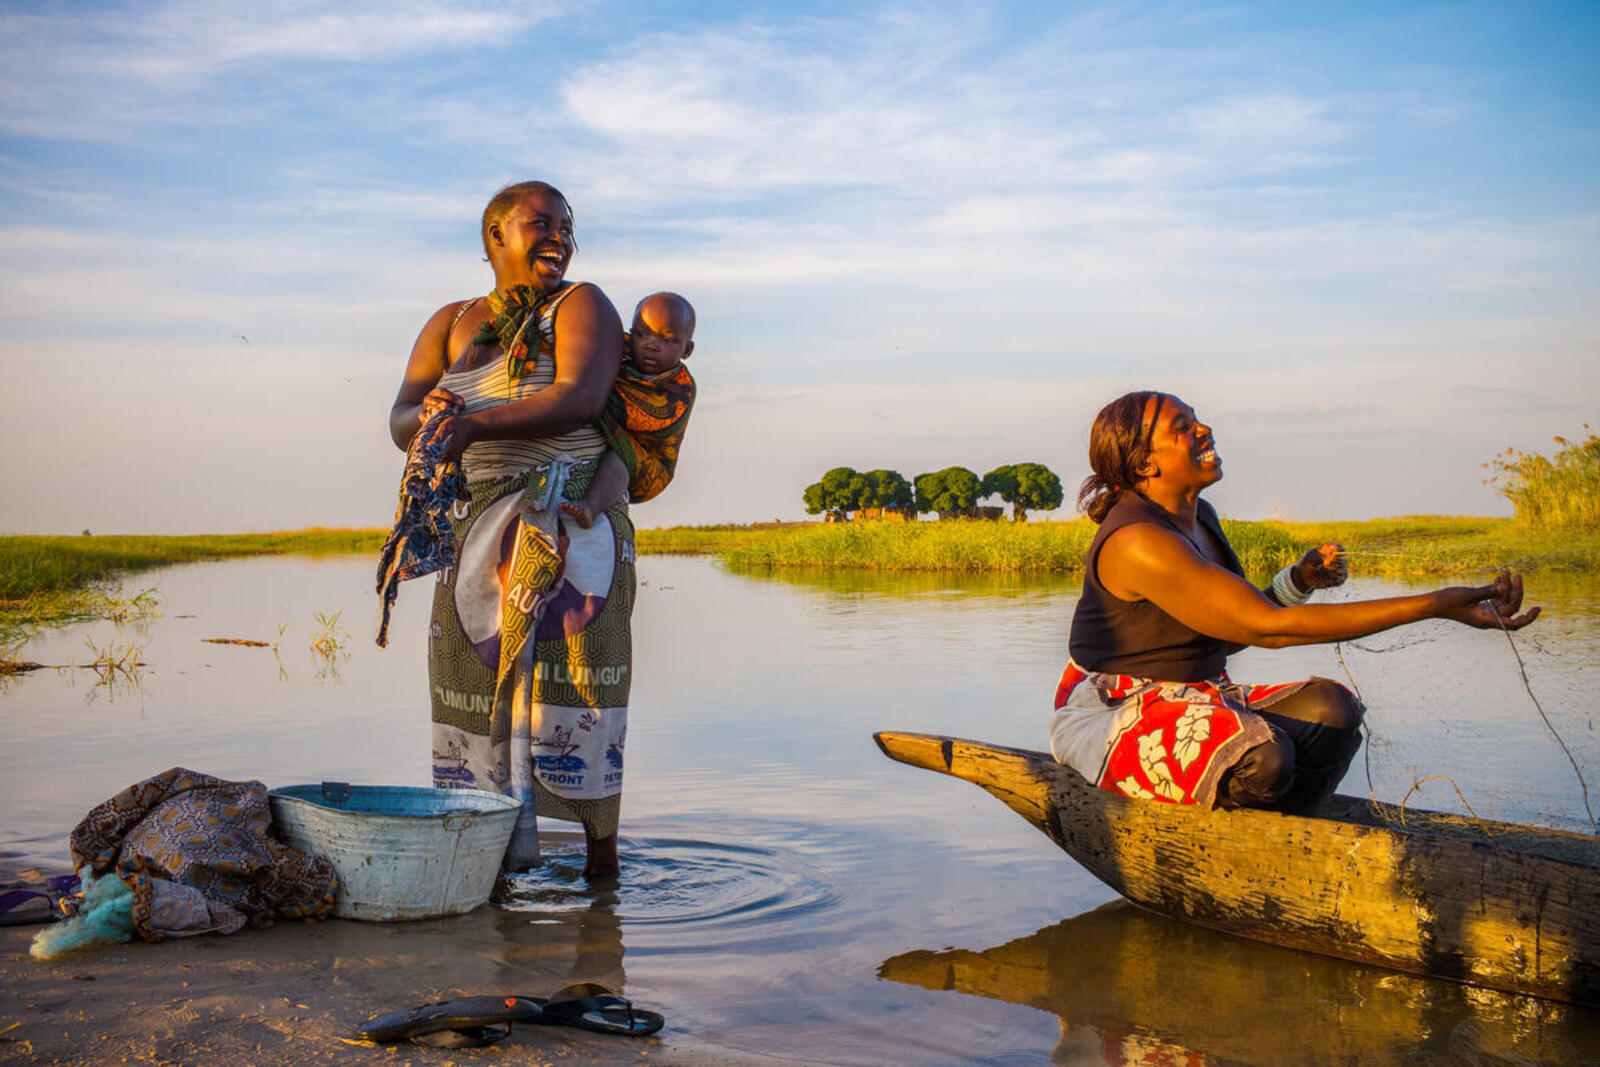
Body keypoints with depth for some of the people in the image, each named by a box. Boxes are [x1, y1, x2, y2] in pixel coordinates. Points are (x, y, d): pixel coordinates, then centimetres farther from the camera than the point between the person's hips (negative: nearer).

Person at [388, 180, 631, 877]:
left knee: (570, 689, -9)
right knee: (474, 689, 3)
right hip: (472, 527, 5)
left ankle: (602, 857, 1)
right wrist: (430, 416, -20)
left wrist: (475, 423, -27)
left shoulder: (582, 306, 1)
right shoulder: (451, 324, 15)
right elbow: (400, 421, 5)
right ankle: (497, 853, 14)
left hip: (569, 522, -4)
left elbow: (581, 400, -17)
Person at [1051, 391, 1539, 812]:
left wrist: (1300, 579, -2)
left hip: (1198, 696, 9)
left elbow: (1229, 632, 17)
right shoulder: (1138, 542, -23)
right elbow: (1267, 626, -28)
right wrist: (1435, 605, -30)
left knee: (1329, 708, -16)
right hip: (1114, 714, -9)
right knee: (1260, 755, -35)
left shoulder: (1200, 518, 9)